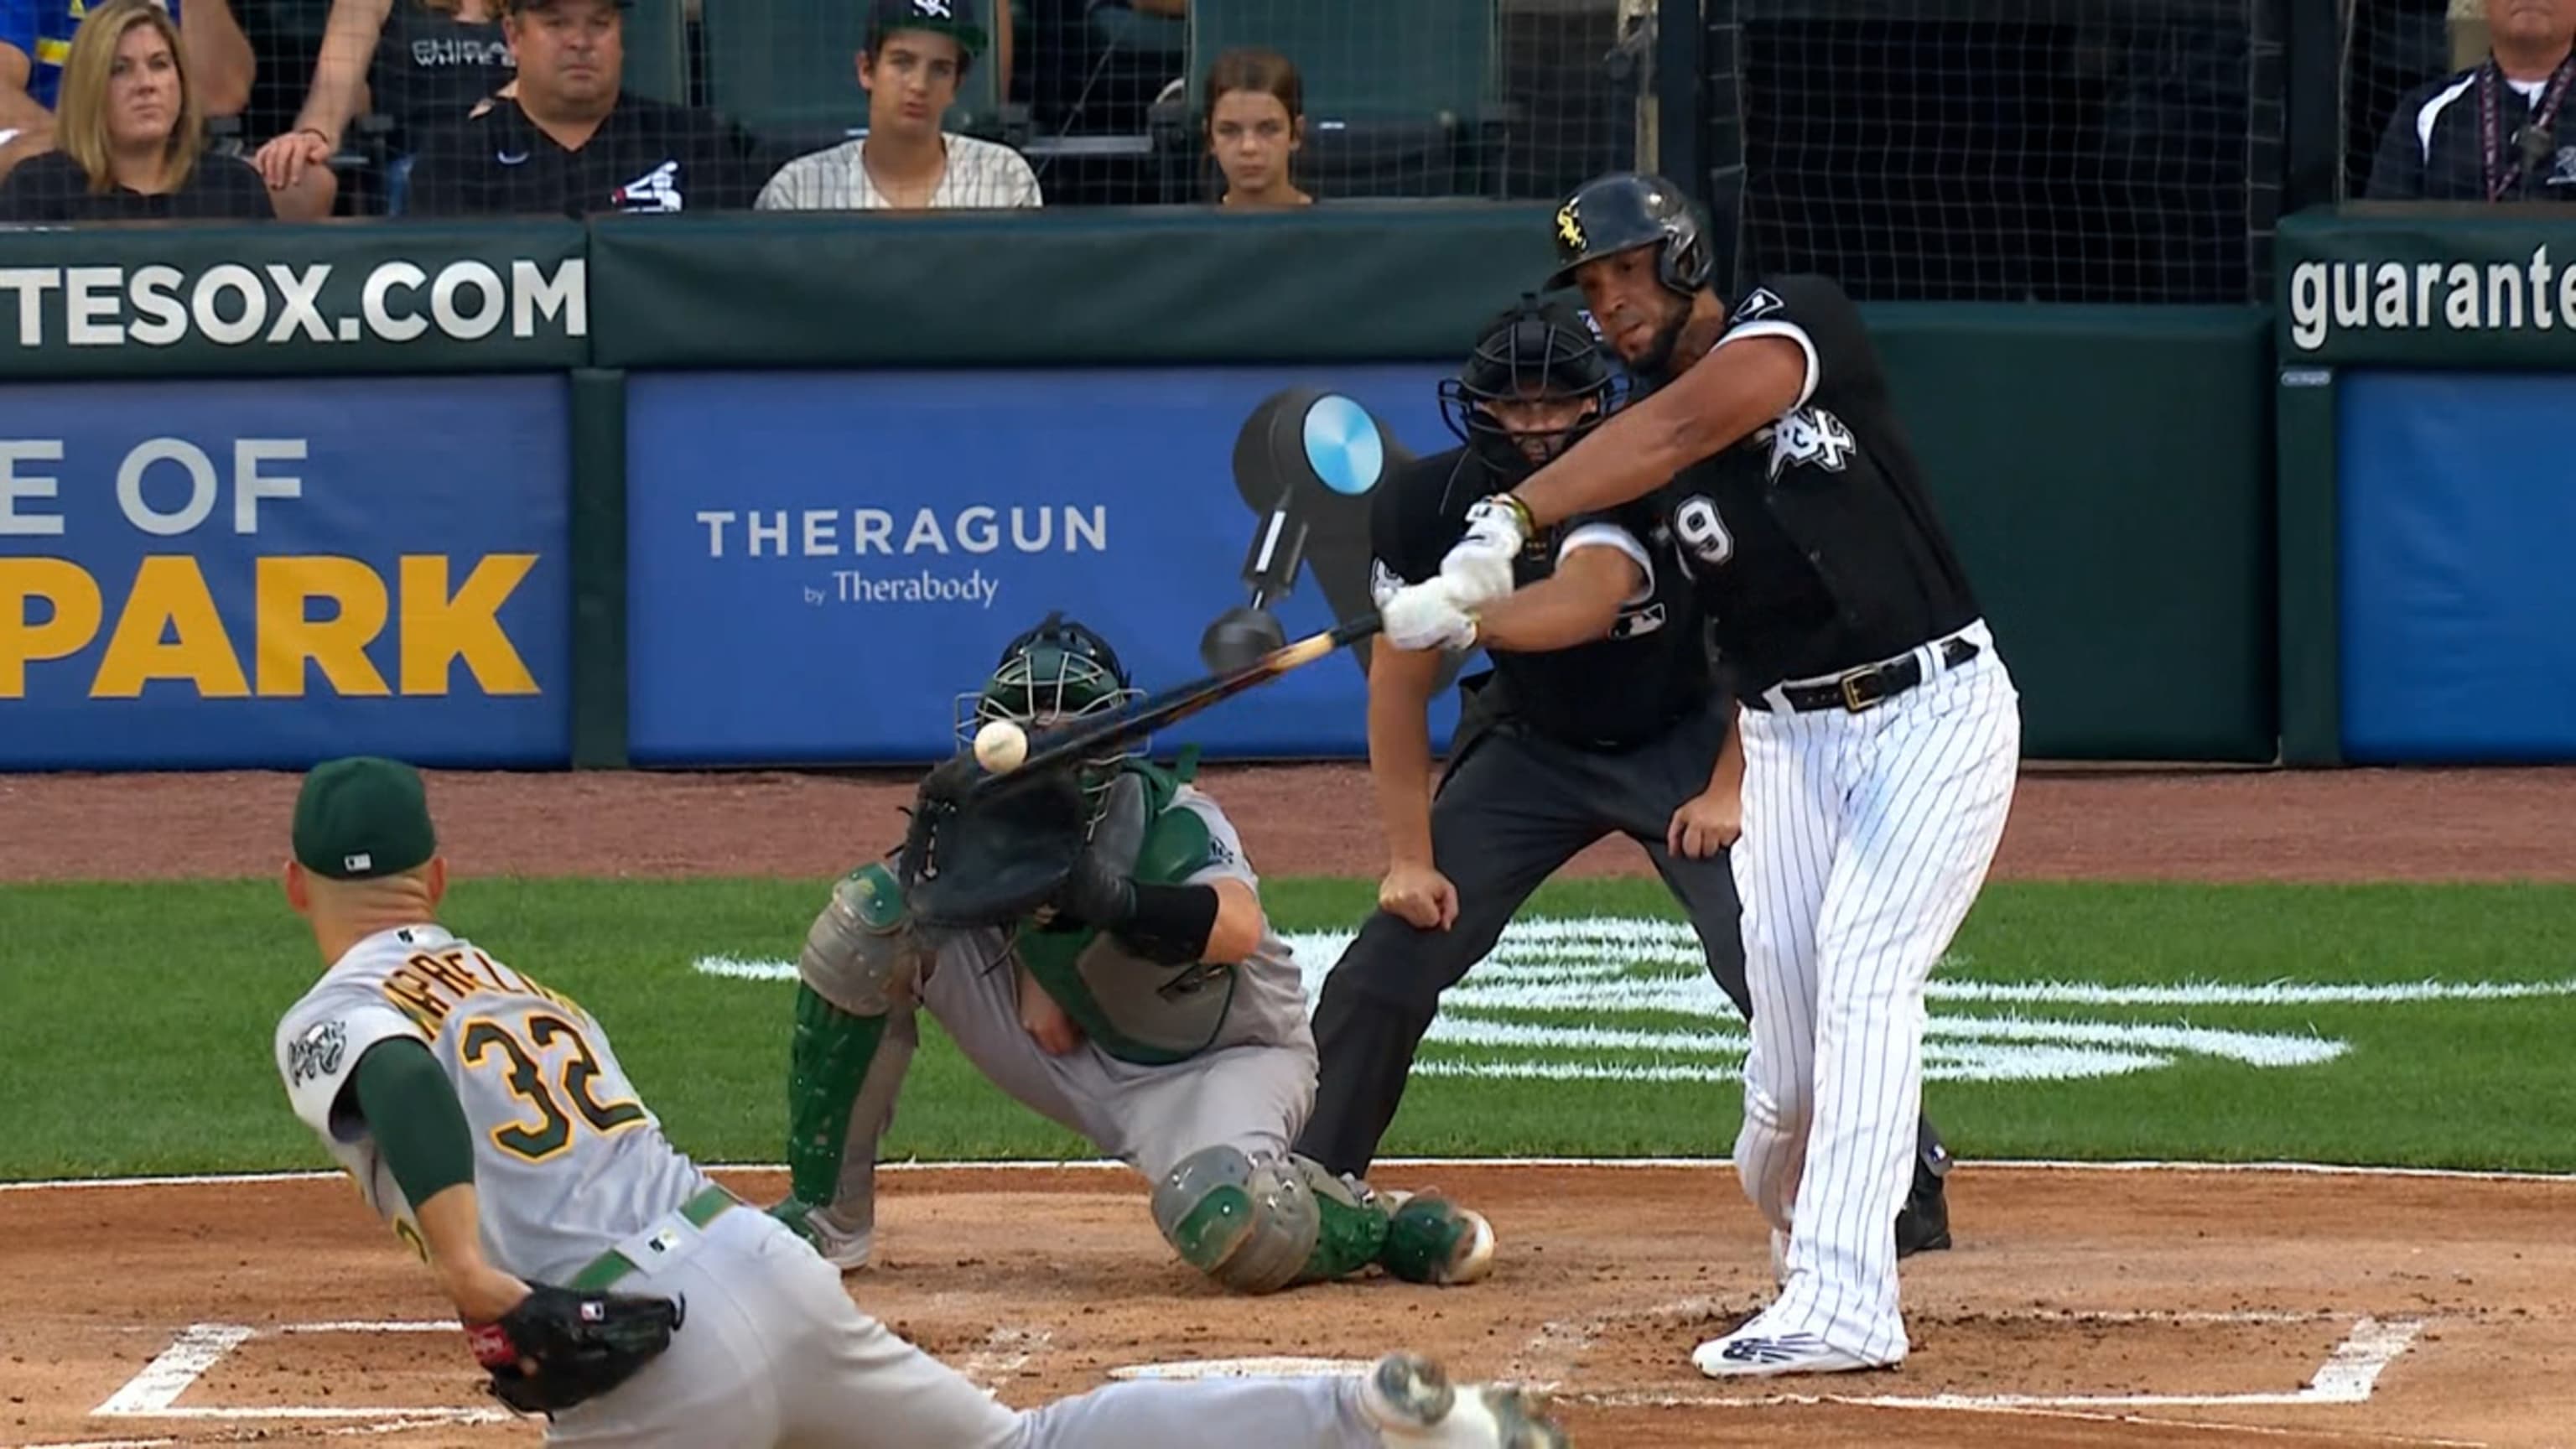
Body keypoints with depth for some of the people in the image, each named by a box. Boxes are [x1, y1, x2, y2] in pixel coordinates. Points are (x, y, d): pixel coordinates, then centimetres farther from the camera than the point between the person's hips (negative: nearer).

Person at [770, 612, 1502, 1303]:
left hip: (1226, 1059, -6)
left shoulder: (1168, 818, -25)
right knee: (871, 914, -11)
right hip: (1078, 1054, 6)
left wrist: (1115, 900, -64)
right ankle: (823, 1214, -2)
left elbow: (1239, 929, -48)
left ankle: (1382, 1228, -4)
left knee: (1219, 1221, -41)